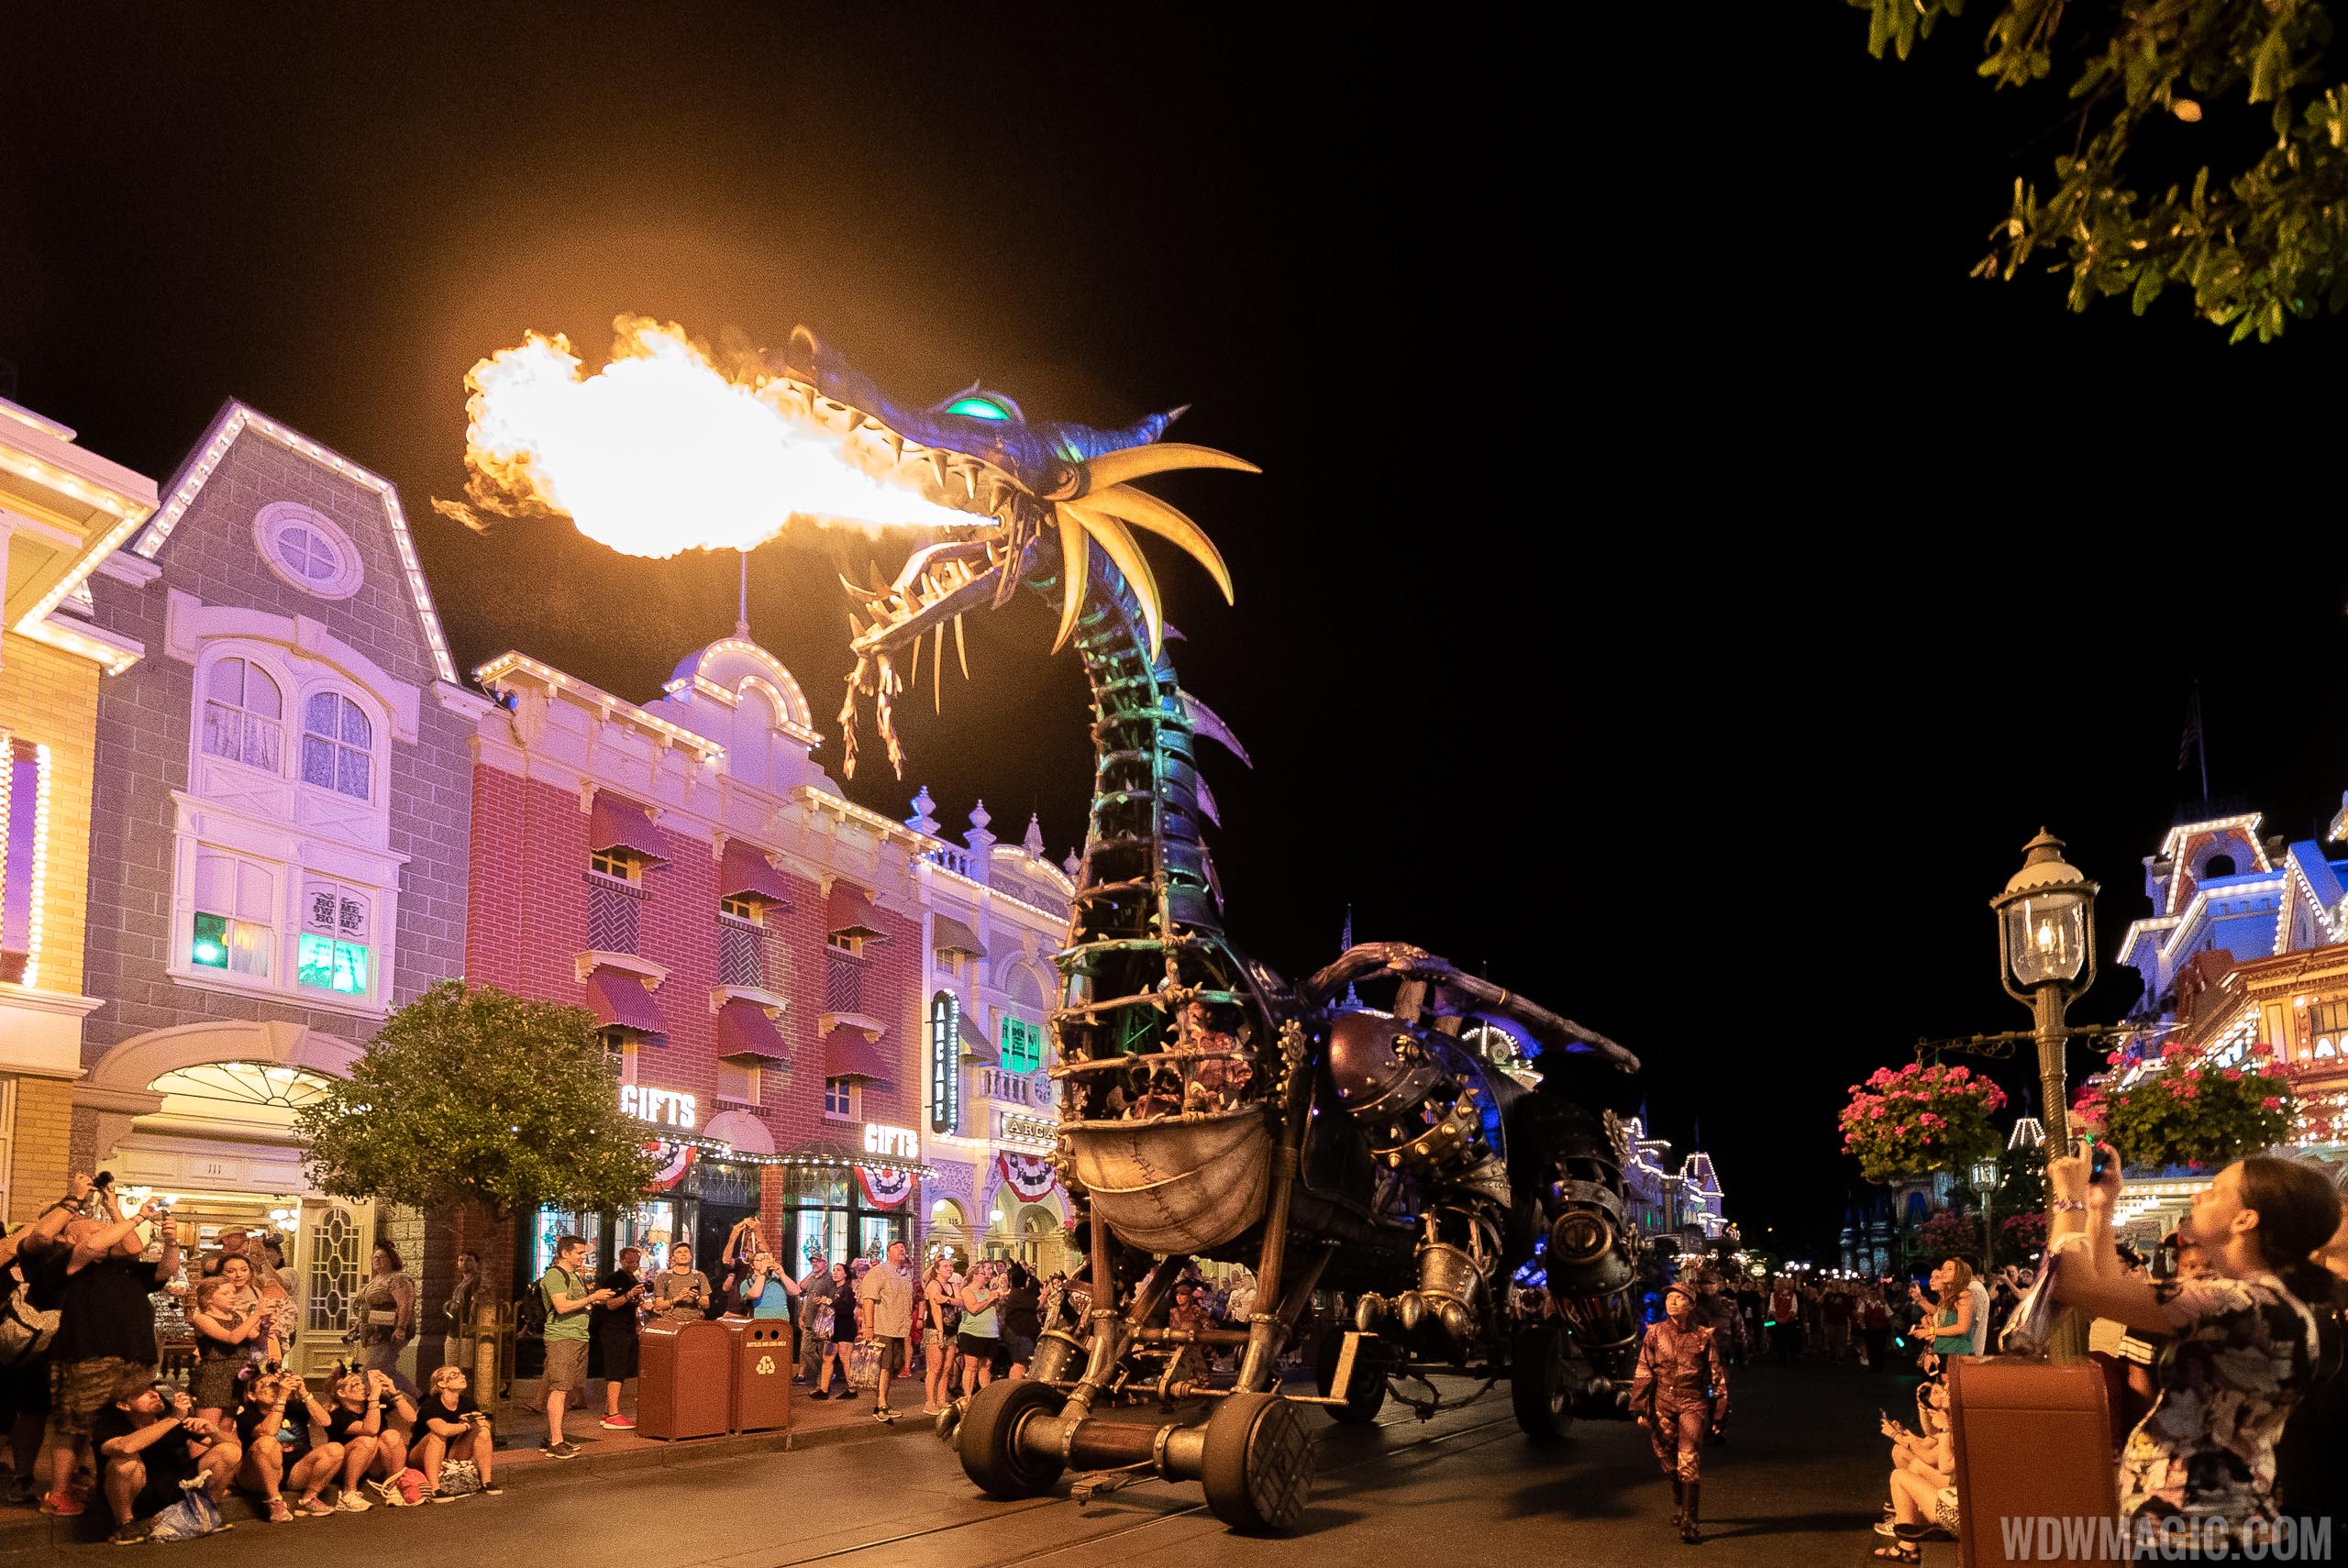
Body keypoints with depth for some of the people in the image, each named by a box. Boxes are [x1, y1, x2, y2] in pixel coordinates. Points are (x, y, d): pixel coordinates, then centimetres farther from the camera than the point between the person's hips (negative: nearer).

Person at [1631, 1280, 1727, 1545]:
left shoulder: (1704, 1336, -3)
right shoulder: (1655, 1334, 1)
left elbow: (1717, 1376, 3)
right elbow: (1643, 1373, 5)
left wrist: (1719, 1414, 3)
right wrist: (1639, 1408, 2)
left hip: (1693, 1403, -3)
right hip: (1662, 1403, 3)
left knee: (1689, 1461, -11)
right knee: (1668, 1461, 12)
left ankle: (1690, 1522, -8)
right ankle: (1680, 1505, 36)